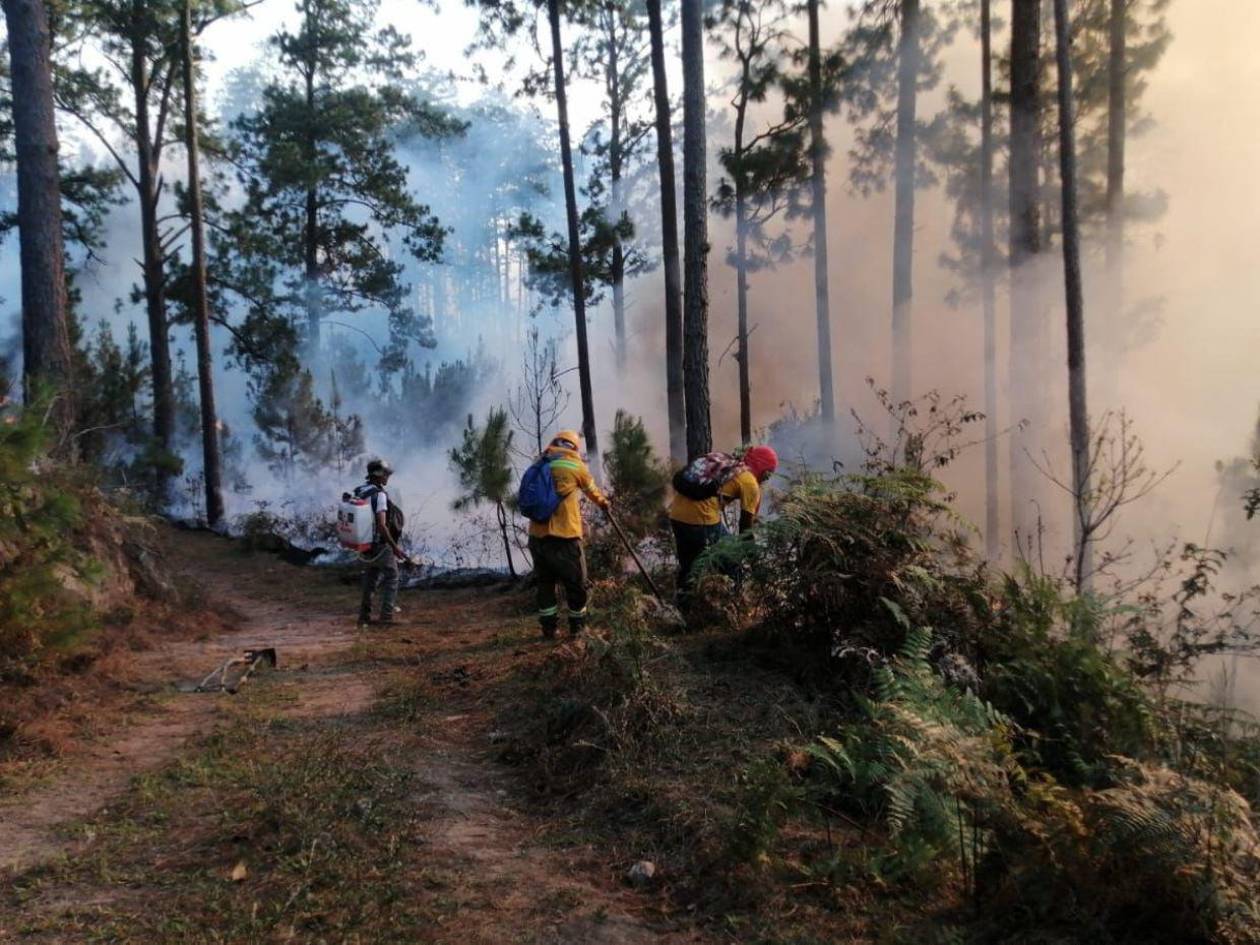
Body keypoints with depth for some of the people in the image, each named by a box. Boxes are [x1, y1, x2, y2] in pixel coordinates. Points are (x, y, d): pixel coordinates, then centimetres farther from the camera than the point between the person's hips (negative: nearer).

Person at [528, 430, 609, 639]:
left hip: (537, 535, 5)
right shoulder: (574, 465, 1)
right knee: (575, 583, 10)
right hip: (564, 536, -5)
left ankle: (548, 627, 20)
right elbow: (592, 490, 17)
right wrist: (602, 502, 37)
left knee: (545, 583, 16)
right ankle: (577, 627, 18)